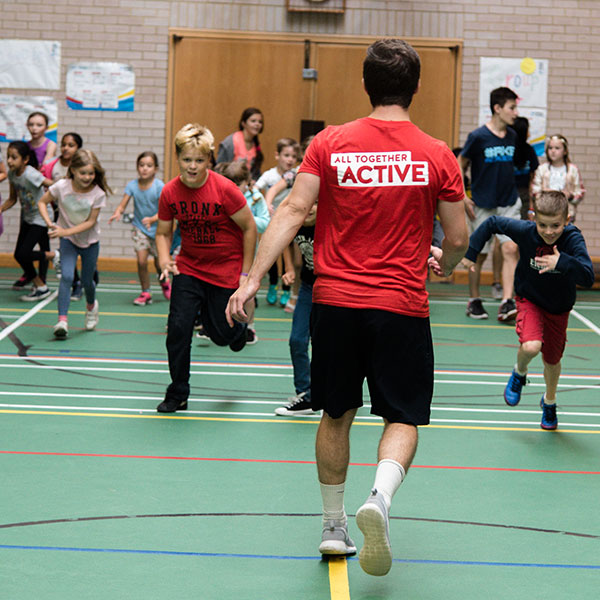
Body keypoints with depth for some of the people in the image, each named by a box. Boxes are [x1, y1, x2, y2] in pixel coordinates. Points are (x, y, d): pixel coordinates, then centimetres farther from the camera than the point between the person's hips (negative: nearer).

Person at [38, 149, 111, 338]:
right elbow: (42, 202, -4)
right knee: (67, 276, -19)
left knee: (86, 280, 10)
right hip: (67, 239, -1)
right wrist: (49, 223, -20)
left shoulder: (98, 193, -20)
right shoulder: (62, 186, -18)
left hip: (90, 240, 1)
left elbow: (91, 222, -18)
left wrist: (66, 231, -28)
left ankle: (91, 306, 44)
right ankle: (62, 320, -21)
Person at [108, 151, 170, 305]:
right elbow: (122, 205, -13)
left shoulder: (160, 187, -17)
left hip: (157, 228, -1)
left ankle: (164, 281, 42)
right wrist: (117, 213, -36)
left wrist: (151, 219, -38)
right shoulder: (132, 185, -9)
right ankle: (145, 293, 5)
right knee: (141, 260, -11)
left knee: (159, 263, 8)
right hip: (139, 228, 1)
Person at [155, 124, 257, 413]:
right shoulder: (170, 193, -10)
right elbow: (163, 232, 4)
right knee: (178, 327, -11)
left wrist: (245, 273, -7)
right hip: (188, 268, 3)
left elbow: (249, 228, -10)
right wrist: (164, 261, -17)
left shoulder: (224, 189, -21)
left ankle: (240, 326, 45)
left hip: (226, 269, -2)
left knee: (221, 334, 5)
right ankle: (177, 394, 4)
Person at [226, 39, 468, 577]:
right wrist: (445, 263, 24)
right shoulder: (437, 155, -3)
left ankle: (333, 526, 24)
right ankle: (381, 495, -20)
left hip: (336, 301, 2)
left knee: (336, 416, 16)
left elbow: (292, 212, -8)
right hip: (403, 307, -2)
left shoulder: (330, 143, -1)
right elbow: (459, 238, 1)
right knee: (403, 418, 8)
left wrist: (254, 278, -8)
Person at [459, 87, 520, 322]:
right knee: (479, 254, 4)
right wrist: (462, 197, -8)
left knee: (511, 249, -11)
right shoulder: (478, 137, -10)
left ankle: (507, 302, -15)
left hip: (509, 203, 4)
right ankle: (474, 301, 21)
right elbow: (460, 166, -2)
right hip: (482, 205, -4)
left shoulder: (512, 137, 6)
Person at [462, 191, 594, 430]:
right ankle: (519, 373, 11)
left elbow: (588, 277, -37)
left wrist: (561, 262, -52)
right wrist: (471, 253, -5)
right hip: (530, 300, -1)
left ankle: (549, 401, 48)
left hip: (559, 308, 1)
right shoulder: (525, 231, -25)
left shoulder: (573, 239, -29)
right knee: (531, 347, -27)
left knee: (552, 360, 16)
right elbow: (492, 223, -8)